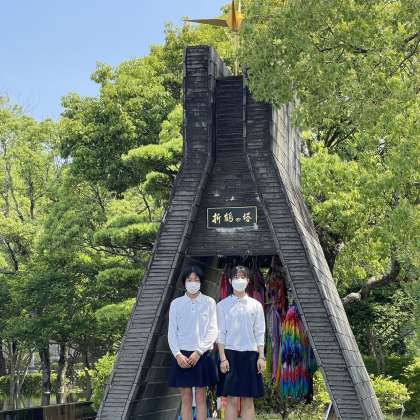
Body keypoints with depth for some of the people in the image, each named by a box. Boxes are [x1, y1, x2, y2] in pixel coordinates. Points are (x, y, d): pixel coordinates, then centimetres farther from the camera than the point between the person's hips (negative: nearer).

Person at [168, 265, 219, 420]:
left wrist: (199, 352, -11)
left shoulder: (209, 302, 3)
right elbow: (172, 332, 4)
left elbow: (213, 331, -1)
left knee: (201, 398, 2)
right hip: (182, 356, 1)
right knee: (186, 399, 3)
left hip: (202, 354, -1)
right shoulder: (176, 303, 7)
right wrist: (178, 354, -9)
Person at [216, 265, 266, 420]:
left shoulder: (256, 305, 7)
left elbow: (260, 333, 7)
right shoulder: (223, 305, 3)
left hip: (250, 354, 2)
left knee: (248, 400, 4)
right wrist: (223, 358, -7)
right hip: (230, 354, -1)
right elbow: (220, 333, 1)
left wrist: (261, 357, -1)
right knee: (232, 400, -2)